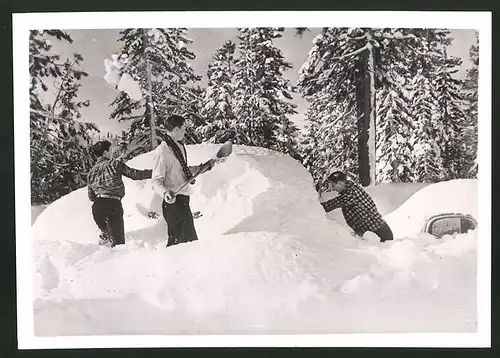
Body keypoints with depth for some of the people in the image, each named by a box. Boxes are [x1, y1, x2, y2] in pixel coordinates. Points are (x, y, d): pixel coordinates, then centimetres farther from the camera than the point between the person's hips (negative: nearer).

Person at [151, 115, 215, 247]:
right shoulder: (162, 151, -16)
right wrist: (165, 193, -35)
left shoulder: (180, 146, 12)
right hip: (173, 201, -9)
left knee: (191, 238, 15)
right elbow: (156, 181, -16)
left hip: (184, 199, 9)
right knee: (177, 239, -7)